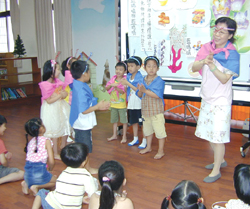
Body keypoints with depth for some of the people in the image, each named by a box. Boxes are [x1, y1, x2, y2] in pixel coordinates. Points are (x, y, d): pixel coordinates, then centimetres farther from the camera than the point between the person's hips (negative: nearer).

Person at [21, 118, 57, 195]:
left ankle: (27, 183, 9)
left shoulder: (30, 141, 12)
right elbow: (51, 162, -11)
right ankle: (37, 186, -4)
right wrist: (50, 169, 10)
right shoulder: (46, 141, -7)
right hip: (39, 172, -6)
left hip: (27, 173, 7)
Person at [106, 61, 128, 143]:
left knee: (124, 121, 3)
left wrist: (116, 87, -32)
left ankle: (124, 136, 14)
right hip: (113, 103, 5)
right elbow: (106, 88, 0)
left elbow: (123, 91, -18)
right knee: (114, 120, 16)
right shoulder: (113, 78, 3)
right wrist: (111, 85, -19)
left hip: (122, 104, -5)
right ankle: (114, 135, 30)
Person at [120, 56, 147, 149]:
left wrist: (128, 84, -23)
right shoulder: (128, 76, 7)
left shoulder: (140, 77, -13)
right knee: (133, 122, 17)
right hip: (131, 104, 7)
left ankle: (144, 141, 14)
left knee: (142, 123, 2)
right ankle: (135, 139, 32)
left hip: (139, 104, -7)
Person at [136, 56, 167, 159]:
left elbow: (157, 95, -25)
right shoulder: (143, 80, 4)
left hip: (156, 111, -7)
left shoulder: (159, 81, -14)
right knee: (147, 129, 21)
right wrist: (140, 90, -18)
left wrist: (145, 90, -26)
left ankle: (161, 151, 15)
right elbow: (139, 94, 5)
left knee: (159, 130, 1)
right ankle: (148, 147, 39)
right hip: (145, 110, 7)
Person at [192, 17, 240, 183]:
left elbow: (224, 79, -19)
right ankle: (220, 160, 39)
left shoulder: (232, 54, -14)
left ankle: (216, 171, 13)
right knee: (209, 133, 18)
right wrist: (204, 61, -27)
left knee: (218, 135, -2)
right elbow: (194, 68, -8)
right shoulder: (207, 48, 0)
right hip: (207, 98, 6)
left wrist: (212, 65, -32)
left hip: (221, 100, -6)